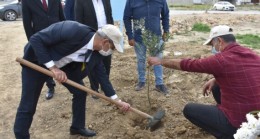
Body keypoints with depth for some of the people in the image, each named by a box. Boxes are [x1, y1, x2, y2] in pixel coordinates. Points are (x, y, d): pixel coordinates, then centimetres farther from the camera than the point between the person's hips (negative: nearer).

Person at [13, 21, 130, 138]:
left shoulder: (96, 53, -13)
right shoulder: (73, 30, -37)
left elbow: (102, 75, 0)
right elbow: (36, 39, -31)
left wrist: (118, 101, 3)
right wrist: (52, 67, -32)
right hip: (36, 61, -6)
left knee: (80, 92, 5)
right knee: (27, 106, -3)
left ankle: (78, 127, 26)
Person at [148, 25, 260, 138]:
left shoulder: (221, 60, -17)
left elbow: (187, 64, -7)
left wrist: (160, 61, 7)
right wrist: (216, 79, 14)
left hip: (238, 121, -7)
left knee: (189, 109, 7)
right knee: (217, 86, 25)